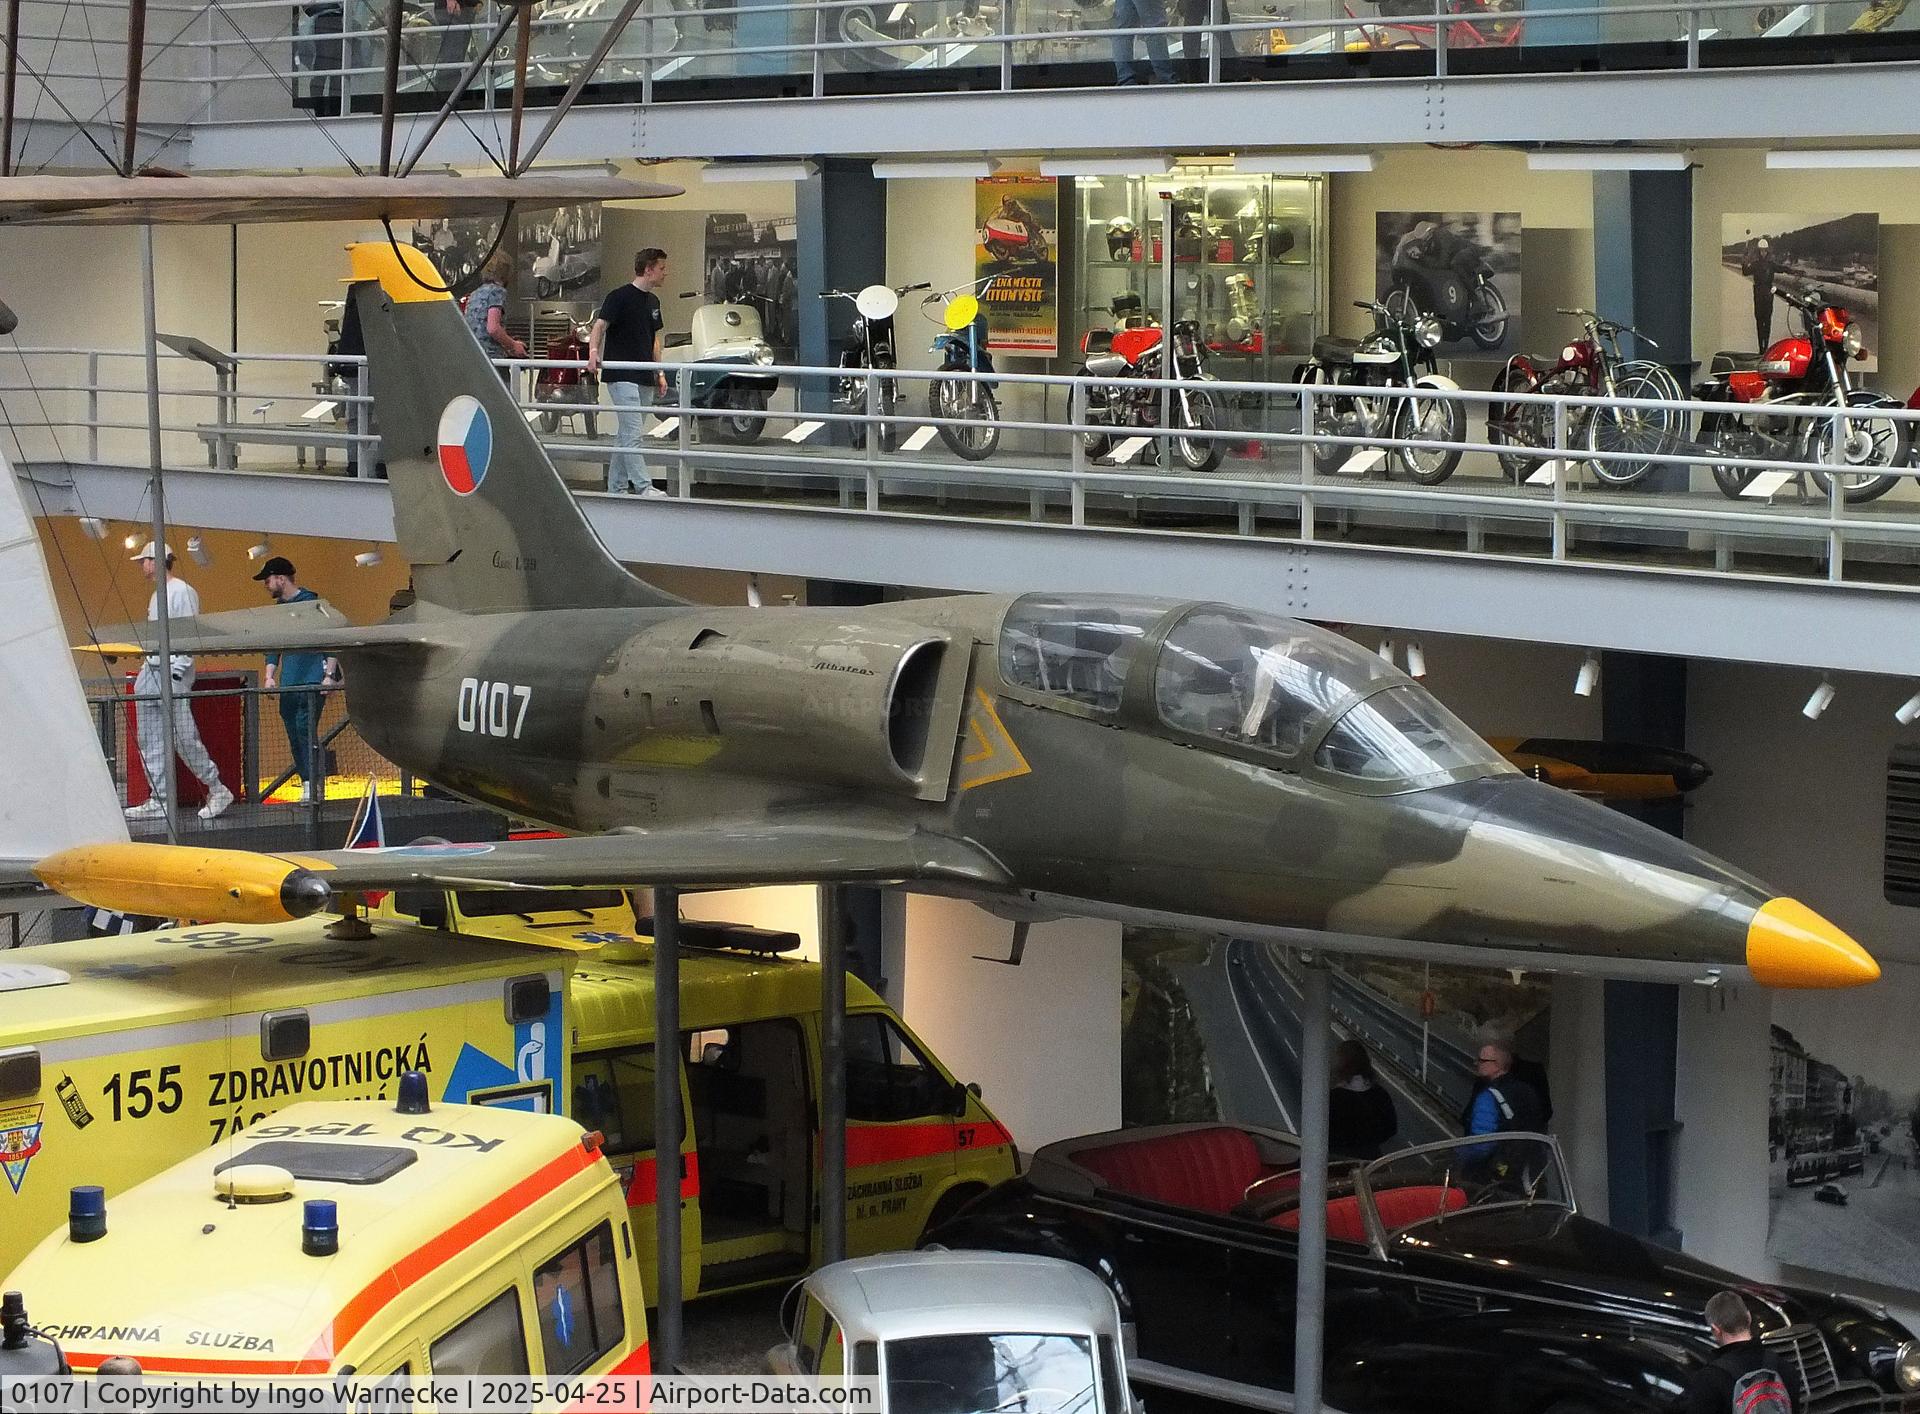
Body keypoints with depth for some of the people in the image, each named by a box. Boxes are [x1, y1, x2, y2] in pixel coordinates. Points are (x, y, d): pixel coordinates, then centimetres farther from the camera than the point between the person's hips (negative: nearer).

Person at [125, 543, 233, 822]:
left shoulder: (182, 592, -10)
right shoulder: (156, 595, 19)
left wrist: (175, 673, -21)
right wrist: (146, 671, 16)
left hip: (173, 673, -10)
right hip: (151, 671, 10)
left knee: (184, 738, -10)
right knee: (150, 741, 6)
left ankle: (217, 791, 0)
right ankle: (159, 799, 8)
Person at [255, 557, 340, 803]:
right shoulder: (279, 608, 17)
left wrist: (329, 675, -14)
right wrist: (270, 676, 9)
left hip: (312, 682, -7)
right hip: (288, 686, 7)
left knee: (305, 728, -16)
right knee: (294, 736, 4)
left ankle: (313, 782, -13)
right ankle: (308, 784, 8)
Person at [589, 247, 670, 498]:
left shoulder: (652, 301, 16)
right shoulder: (620, 297, -9)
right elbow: (600, 325, -18)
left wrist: (659, 373, 20)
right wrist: (593, 352, -35)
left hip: (644, 378, 9)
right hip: (622, 376, -9)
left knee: (629, 435, 10)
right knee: (632, 434, -13)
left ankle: (616, 488, 15)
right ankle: (644, 487, -20)